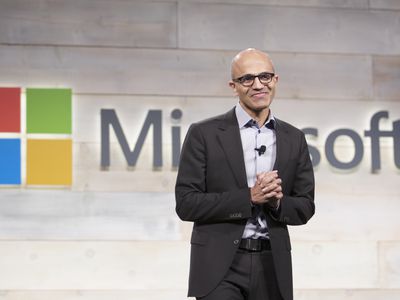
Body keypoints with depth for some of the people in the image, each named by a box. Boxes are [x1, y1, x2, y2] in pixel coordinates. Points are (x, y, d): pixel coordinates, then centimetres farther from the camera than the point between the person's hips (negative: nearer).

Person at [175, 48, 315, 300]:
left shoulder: (294, 139, 10)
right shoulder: (204, 134, -2)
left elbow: (305, 208, 11)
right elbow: (186, 204, -7)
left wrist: (277, 202, -11)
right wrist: (249, 197, -16)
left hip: (272, 267, 4)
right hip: (220, 266, -4)